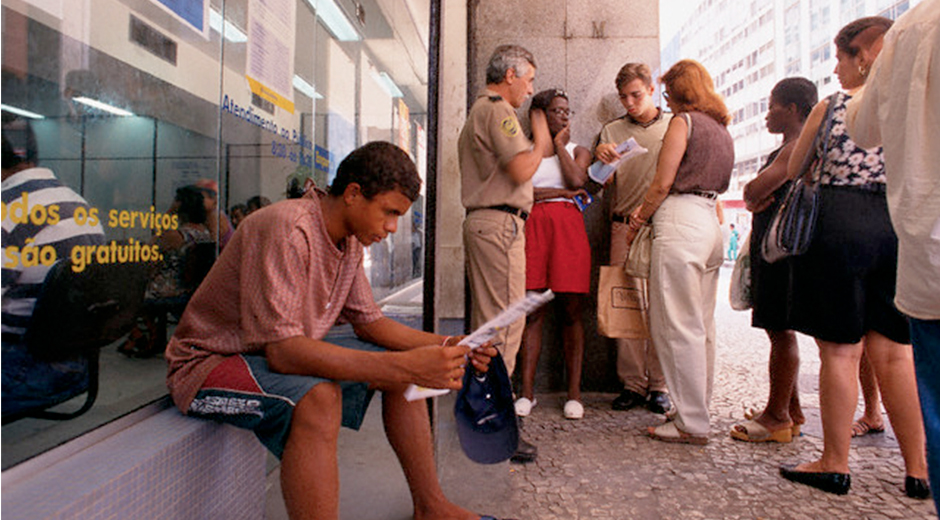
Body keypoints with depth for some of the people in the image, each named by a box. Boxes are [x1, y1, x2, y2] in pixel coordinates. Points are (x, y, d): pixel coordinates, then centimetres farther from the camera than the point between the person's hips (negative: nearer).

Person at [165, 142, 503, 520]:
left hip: (286, 355, 9)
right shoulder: (287, 229, -29)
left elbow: (369, 323, 3)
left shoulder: (350, 242, -2)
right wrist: (403, 367, -42)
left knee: (404, 370, 0)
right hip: (210, 362, -8)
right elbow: (282, 351, -36)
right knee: (318, 397, -38)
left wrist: (448, 346, -11)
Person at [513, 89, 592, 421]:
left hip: (568, 228, 1)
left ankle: (574, 392, 5)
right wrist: (562, 192, -3)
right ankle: (527, 391, 2)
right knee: (533, 311, -3)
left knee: (570, 312, -1)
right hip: (532, 227, 0)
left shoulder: (578, 151, 18)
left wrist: (559, 145, 7)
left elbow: (576, 180, -4)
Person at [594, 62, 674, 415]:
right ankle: (632, 383, 8)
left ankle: (659, 385, 8)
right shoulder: (611, 131, 15)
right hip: (625, 227, 1)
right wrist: (599, 158, -12)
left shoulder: (675, 126, 13)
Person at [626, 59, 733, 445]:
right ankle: (697, 411, 20)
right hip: (711, 222, 9)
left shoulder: (683, 121, -3)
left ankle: (692, 424, 0)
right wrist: (647, 211, 20)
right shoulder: (722, 129, 21)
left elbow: (662, 184, -10)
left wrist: (637, 220, 4)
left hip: (680, 221, -9)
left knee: (677, 326, -5)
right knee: (702, 326, 11)